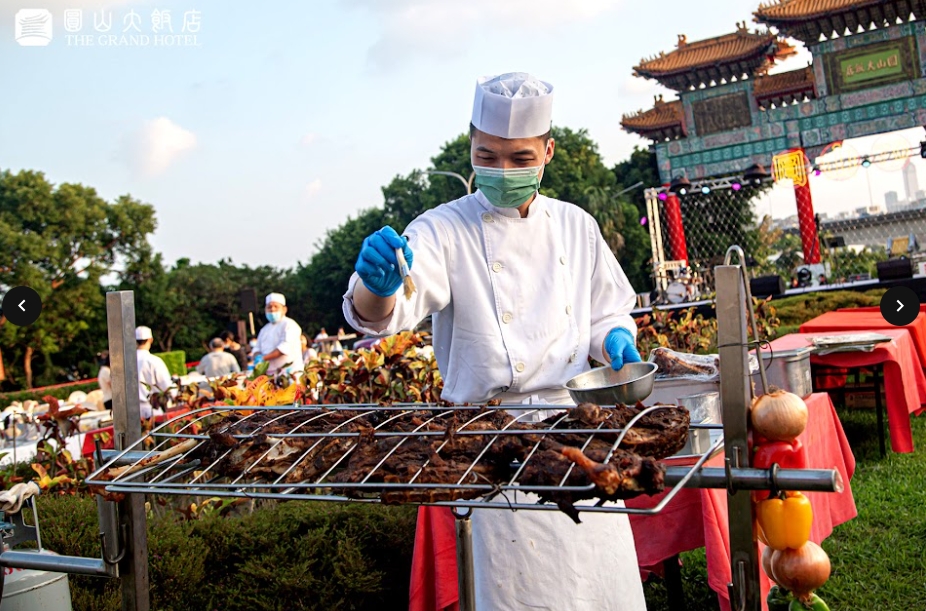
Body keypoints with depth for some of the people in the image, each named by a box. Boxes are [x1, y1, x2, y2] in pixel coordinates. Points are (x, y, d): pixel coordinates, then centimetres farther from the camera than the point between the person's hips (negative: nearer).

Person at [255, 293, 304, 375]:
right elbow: (258, 350, 23)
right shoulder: (264, 329, 21)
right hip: (269, 374, 6)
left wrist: (264, 358, -18)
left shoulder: (289, 325, -3)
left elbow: (285, 348, -15)